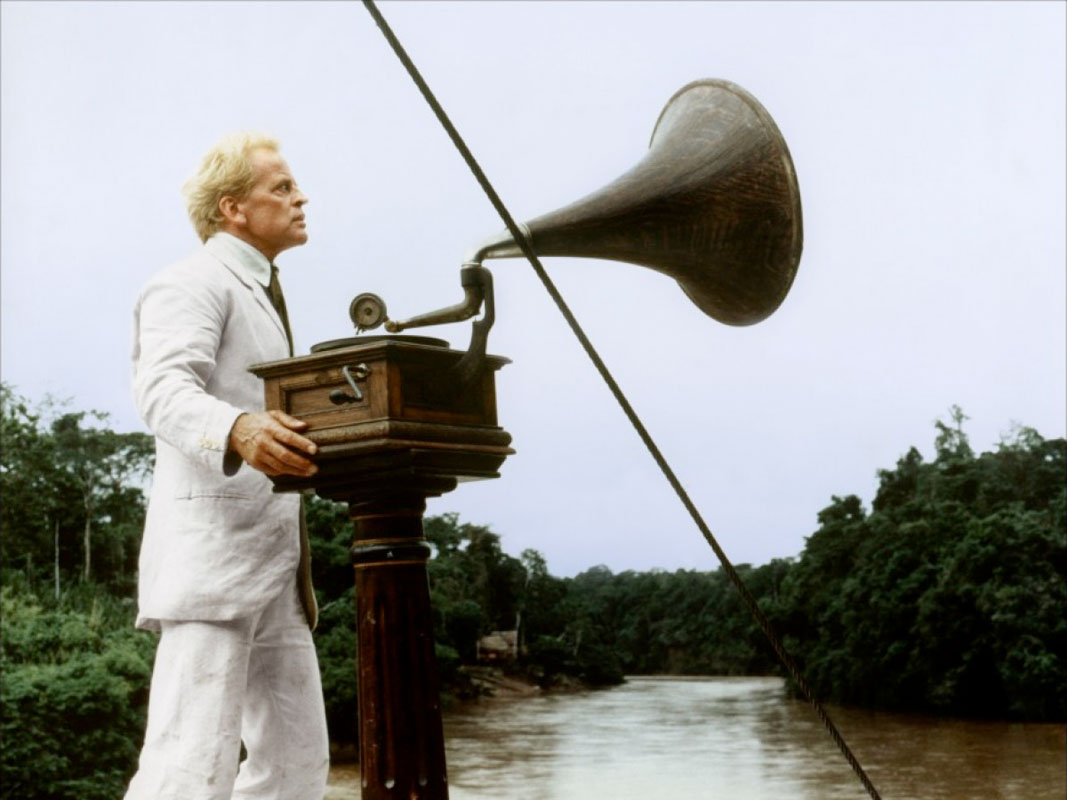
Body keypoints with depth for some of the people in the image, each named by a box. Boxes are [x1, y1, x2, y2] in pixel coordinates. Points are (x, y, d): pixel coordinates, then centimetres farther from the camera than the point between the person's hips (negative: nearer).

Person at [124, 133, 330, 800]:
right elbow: (165, 388, -22)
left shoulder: (265, 296, 27)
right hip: (211, 545, -10)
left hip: (276, 560, 10)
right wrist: (237, 430, -42)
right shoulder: (193, 283, -4)